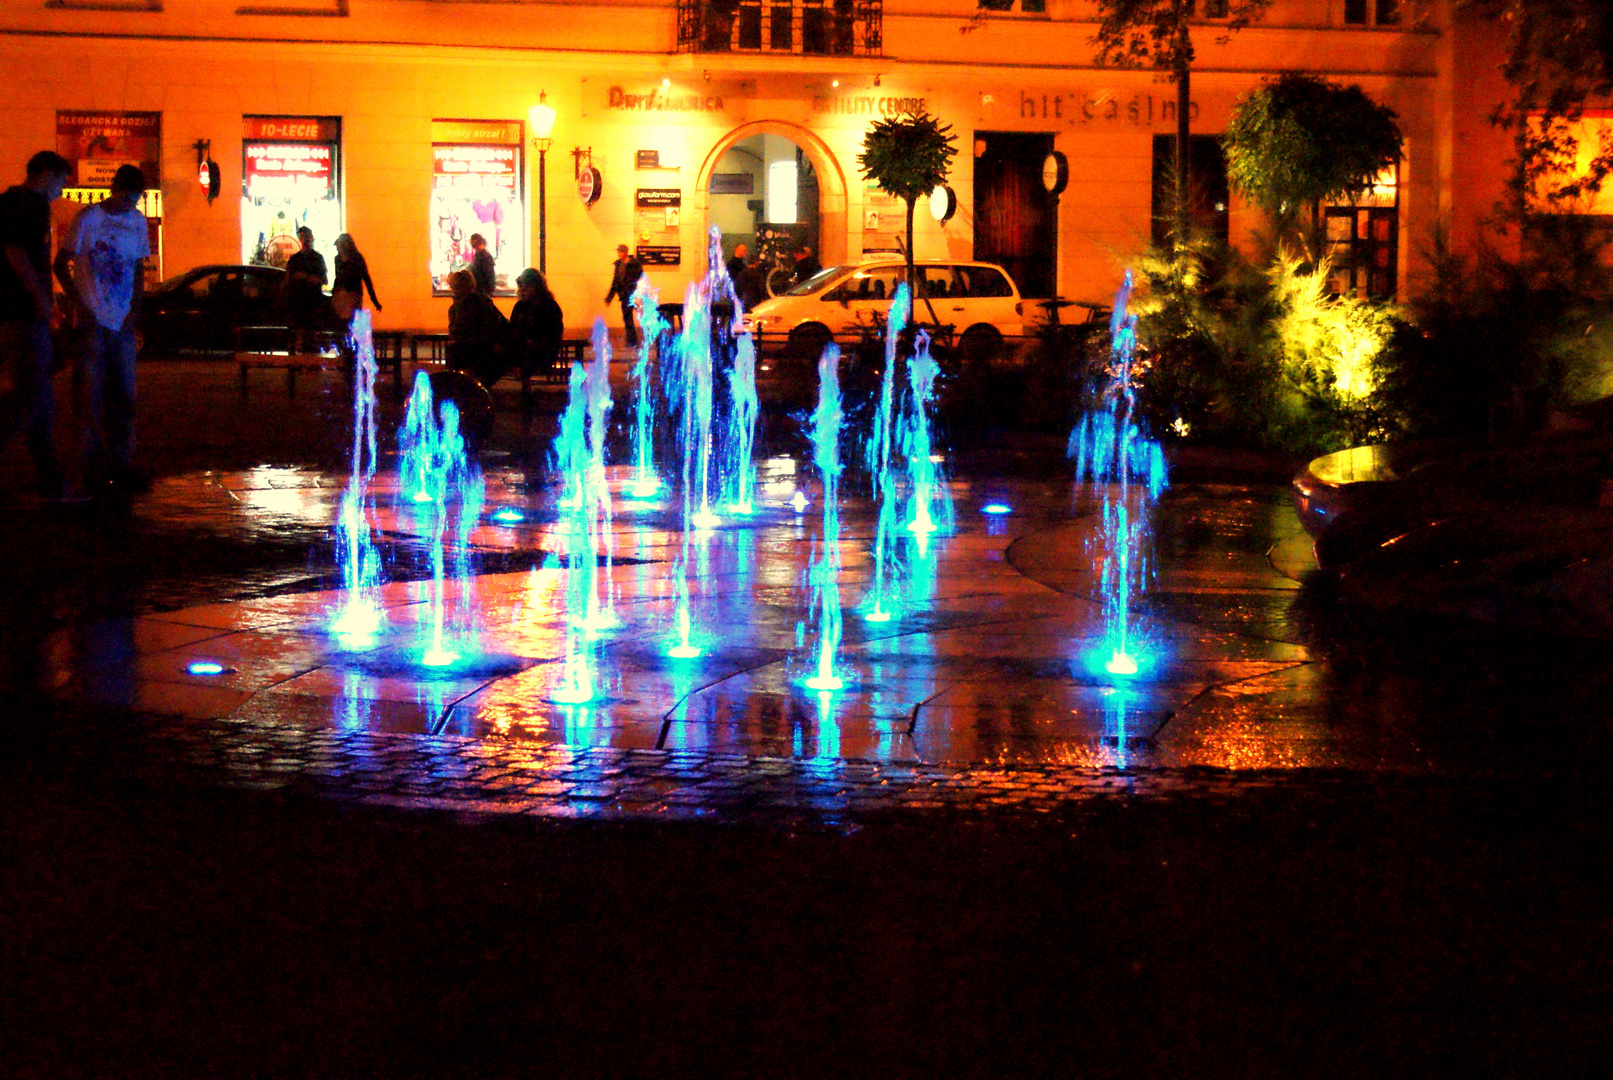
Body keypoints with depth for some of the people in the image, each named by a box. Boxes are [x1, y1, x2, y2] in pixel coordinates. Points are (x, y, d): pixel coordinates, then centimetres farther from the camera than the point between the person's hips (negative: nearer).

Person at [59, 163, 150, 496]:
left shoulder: (137, 220, 11)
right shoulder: (88, 217, -4)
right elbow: (62, 264, -2)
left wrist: (135, 309, 3)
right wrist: (79, 304, -11)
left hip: (123, 321, 5)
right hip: (93, 320, -5)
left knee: (124, 395, 7)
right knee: (93, 394, -2)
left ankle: (121, 464, 14)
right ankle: (93, 465, 3)